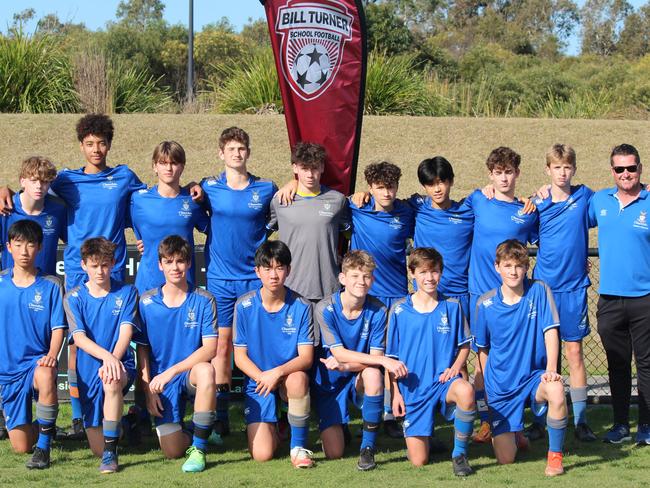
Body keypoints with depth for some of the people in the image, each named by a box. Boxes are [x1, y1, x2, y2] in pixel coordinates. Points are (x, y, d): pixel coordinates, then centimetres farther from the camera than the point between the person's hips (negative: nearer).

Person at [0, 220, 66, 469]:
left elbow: (58, 327, -5)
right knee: (21, 446, -1)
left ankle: (44, 446, -25)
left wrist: (51, 355, -23)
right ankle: (42, 427, 38)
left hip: (38, 361, -3)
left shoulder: (50, 286, -4)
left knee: (45, 376, -42)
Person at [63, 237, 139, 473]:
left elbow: (126, 331, -8)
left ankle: (111, 452, -32)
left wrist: (114, 359, -28)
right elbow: (79, 338, -9)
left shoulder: (127, 293, 3)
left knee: (112, 381, -41)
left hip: (120, 363, -2)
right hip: (88, 369, 2)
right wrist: (106, 356, -29)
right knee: (97, 448, -2)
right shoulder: (74, 298, 2)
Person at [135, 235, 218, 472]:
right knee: (172, 451, -12)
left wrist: (171, 371, -22)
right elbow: (142, 350, 4)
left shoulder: (203, 301, -7)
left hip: (190, 374, -1)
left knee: (206, 370, -39)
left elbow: (210, 348, -14)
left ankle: (198, 447, -24)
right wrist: (148, 390, -6)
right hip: (161, 382, 1)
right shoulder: (147, 303, -2)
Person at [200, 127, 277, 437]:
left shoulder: (266, 190, 3)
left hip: (255, 277, 0)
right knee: (221, 345, 0)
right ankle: (219, 417, 6)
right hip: (219, 278, 0)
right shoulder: (208, 188, 2)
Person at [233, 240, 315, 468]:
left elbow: (306, 357, -11)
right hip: (256, 380, 0)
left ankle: (299, 446, -19)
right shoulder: (244, 306, -7)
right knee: (261, 454, -16)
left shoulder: (301, 307, -8)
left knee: (298, 378, -39)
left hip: (289, 375, 0)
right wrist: (262, 377, -21)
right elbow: (240, 357, -4)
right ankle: (269, 427, 23)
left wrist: (278, 372, -29)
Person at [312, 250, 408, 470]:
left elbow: (375, 357, -14)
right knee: (334, 453, -12)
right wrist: (386, 361, -32)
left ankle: (368, 448, -23)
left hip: (360, 379, 1)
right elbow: (339, 353, -22)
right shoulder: (325, 309, -18)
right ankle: (333, 428, 28)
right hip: (329, 382, -1)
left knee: (373, 374, -38)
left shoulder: (377, 311, -13)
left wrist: (345, 366, -35)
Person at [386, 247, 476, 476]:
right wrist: (395, 393, -2)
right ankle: (424, 436, 34)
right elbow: (392, 356, 3)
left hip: (443, 380, 0)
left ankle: (459, 453, -18)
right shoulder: (399, 310, -2)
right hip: (413, 388, 1)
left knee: (465, 391, -39)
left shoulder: (451, 307, 0)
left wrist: (455, 368, -10)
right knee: (418, 461, -4)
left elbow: (464, 345, 9)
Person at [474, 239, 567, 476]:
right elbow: (483, 348, 8)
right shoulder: (485, 303, -3)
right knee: (505, 459, -3)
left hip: (533, 376, -1)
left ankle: (555, 456, -16)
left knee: (556, 392, -39)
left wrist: (551, 369, -25)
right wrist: (485, 384, 12)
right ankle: (512, 433, 36)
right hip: (500, 384, 1)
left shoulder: (539, 291, -6)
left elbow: (550, 331, -12)